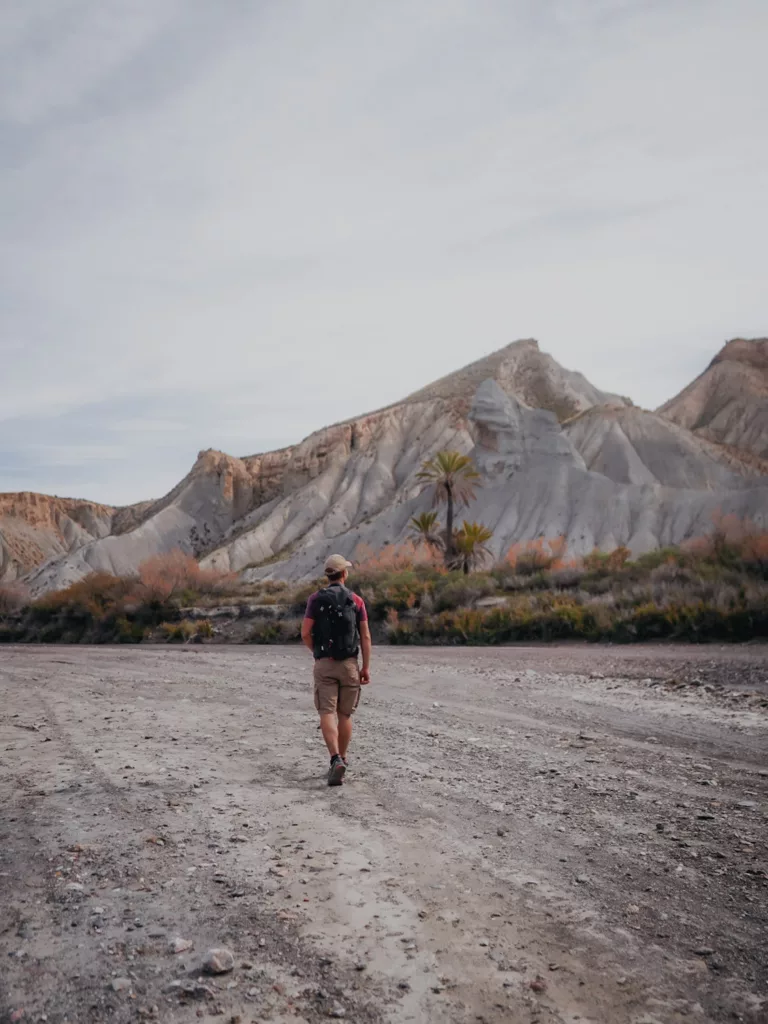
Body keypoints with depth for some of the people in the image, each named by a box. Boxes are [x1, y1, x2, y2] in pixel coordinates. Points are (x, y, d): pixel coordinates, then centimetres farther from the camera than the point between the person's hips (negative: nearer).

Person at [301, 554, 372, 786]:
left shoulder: (316, 599, -2)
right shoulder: (356, 600, 1)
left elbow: (305, 633, -5)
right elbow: (365, 637, -2)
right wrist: (366, 667, 3)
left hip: (324, 664, -1)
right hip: (349, 663, 1)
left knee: (327, 713, -4)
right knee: (345, 715, 14)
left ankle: (336, 760, -22)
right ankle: (341, 760, 24)